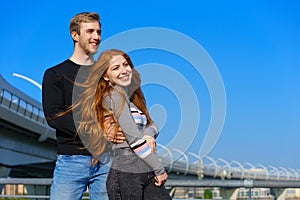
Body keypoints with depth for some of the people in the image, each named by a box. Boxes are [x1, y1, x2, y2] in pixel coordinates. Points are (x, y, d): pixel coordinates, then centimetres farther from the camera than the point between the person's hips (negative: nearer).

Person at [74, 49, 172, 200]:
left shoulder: (131, 95, 17)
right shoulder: (115, 96, -9)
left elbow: (152, 125, 15)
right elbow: (134, 139, -14)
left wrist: (149, 134, -9)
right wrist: (160, 170, -8)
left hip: (148, 175, 8)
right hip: (125, 175, -8)